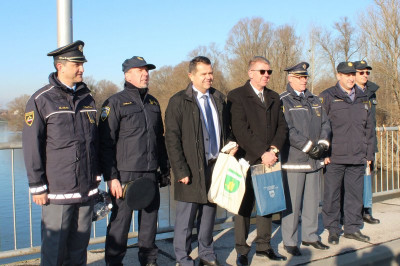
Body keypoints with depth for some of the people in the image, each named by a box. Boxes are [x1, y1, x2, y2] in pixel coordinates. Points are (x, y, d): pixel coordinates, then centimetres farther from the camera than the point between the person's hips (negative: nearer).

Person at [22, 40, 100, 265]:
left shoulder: (87, 98, 12)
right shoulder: (41, 100, -5)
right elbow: (32, 146, -6)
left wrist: (96, 179, 16)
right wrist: (37, 187, -8)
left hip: (87, 190, 5)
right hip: (57, 191, -5)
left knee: (79, 246, 12)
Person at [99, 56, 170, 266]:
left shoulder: (153, 103, 14)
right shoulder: (115, 103, -5)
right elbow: (105, 144, -9)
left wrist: (165, 169, 18)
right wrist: (111, 177, -14)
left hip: (151, 175, 6)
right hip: (125, 175, -6)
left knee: (150, 219, 13)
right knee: (120, 221, -1)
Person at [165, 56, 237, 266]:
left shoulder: (219, 99, 12)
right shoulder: (178, 101, -4)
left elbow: (226, 129, 23)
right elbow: (172, 139, -8)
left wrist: (231, 145, 4)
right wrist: (181, 170, -13)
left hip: (216, 166, 5)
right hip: (192, 169, -5)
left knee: (209, 214, 14)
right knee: (186, 218, 2)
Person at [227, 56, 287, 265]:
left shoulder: (274, 97, 15)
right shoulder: (236, 96, -5)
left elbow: (282, 126, 11)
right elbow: (240, 130, -14)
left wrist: (274, 149, -7)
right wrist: (262, 153, -17)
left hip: (269, 160, 6)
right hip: (247, 160, -5)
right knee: (244, 207, 3)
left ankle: (264, 246, 23)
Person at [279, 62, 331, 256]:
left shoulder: (314, 100, 16)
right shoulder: (283, 101, -6)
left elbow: (325, 124, 14)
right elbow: (287, 130, -16)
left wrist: (323, 143, -3)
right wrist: (308, 146, -17)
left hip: (314, 160, 7)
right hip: (293, 159, -7)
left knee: (312, 199, 13)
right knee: (292, 202, -3)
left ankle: (310, 236, 26)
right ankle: (289, 241, 8)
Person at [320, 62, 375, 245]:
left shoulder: (362, 99, 14)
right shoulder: (327, 97, -2)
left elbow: (369, 128, 18)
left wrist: (369, 154, 14)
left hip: (357, 158, 5)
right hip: (334, 158, -4)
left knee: (355, 194, 10)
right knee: (332, 194, 2)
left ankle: (352, 227, 23)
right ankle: (332, 230, 15)